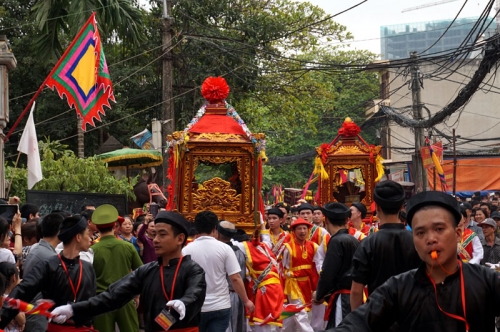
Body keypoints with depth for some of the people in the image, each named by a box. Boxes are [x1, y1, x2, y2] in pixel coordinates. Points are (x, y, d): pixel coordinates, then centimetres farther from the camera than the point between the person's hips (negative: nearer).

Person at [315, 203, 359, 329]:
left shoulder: (337, 241, -13)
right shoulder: (354, 241, 13)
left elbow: (328, 273, -16)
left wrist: (319, 294, 2)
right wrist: (326, 293, 18)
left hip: (342, 300, -9)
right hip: (354, 298, 9)